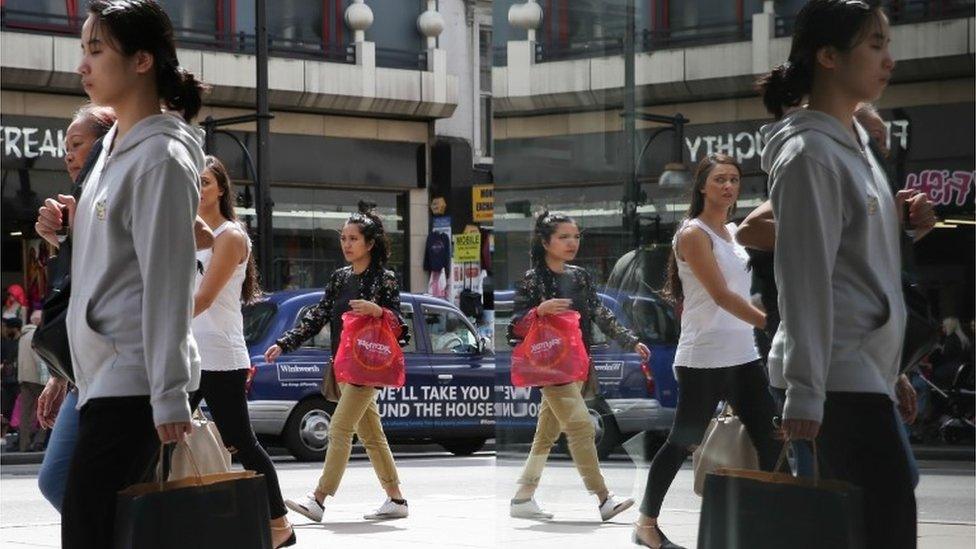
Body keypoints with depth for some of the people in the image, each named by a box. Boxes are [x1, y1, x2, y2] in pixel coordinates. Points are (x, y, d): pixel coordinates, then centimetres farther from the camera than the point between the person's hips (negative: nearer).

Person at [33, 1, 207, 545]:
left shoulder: (162, 159, -12)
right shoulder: (115, 147, 16)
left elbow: (167, 284, -17)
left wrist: (169, 397, -20)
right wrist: (69, 225, 7)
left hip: (135, 382, -9)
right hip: (106, 377, 9)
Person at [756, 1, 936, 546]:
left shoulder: (855, 144, 16)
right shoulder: (809, 154, -13)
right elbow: (805, 279, -18)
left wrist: (900, 219, 5)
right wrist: (805, 394, -22)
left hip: (867, 373, 10)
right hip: (837, 378, -10)